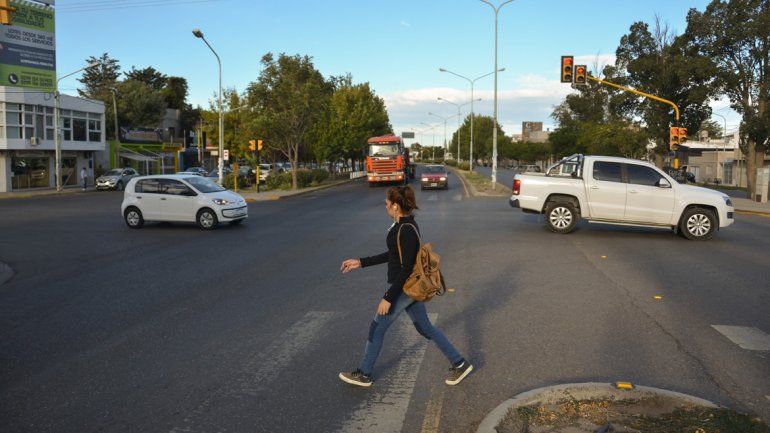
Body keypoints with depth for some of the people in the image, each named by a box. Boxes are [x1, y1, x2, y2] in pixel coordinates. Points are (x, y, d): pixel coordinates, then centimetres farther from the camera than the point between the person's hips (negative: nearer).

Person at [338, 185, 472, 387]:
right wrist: (360, 262, 15)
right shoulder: (402, 225, 6)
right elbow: (392, 255, 15)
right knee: (425, 327, 17)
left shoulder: (407, 231, -24)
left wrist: (388, 297, -21)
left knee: (377, 327, 6)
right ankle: (459, 364, 23)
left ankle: (364, 374, 22)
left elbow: (406, 268, -24)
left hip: (405, 288, -10)